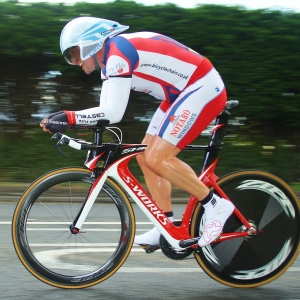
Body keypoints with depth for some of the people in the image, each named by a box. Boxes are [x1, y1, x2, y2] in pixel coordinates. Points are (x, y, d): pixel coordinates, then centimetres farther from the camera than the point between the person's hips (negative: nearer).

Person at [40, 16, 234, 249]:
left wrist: (69, 117, -25)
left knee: (158, 159, -16)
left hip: (203, 89, -11)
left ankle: (216, 205, -5)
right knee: (146, 157, 8)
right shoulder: (111, 59, 11)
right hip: (184, 92, 11)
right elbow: (106, 111, 7)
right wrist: (65, 120, -3)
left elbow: (113, 113, -27)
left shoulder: (117, 53, -20)